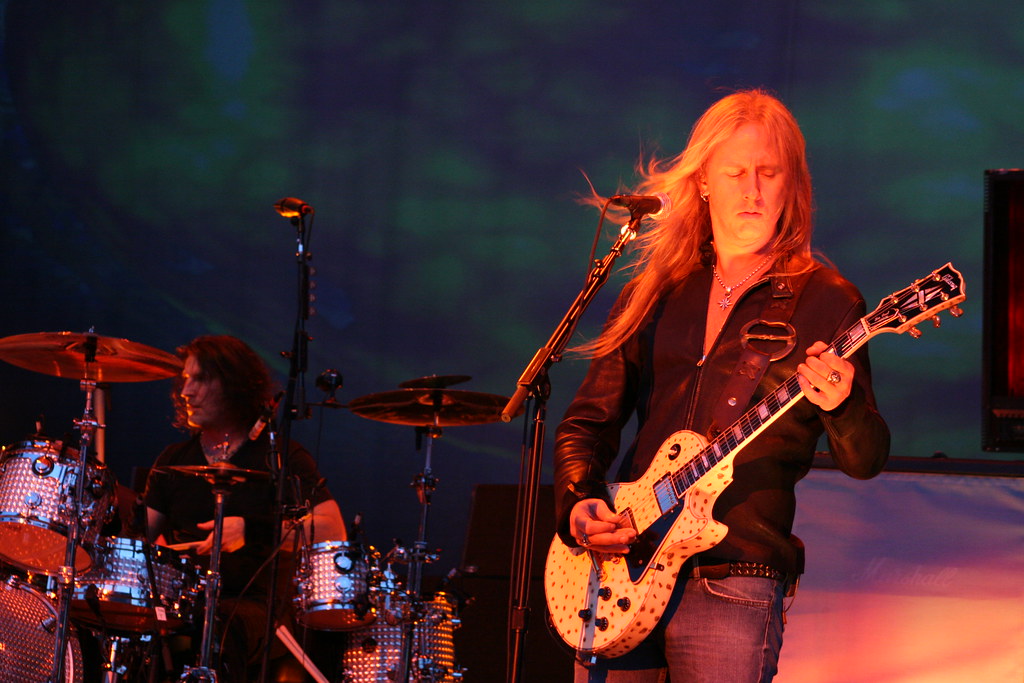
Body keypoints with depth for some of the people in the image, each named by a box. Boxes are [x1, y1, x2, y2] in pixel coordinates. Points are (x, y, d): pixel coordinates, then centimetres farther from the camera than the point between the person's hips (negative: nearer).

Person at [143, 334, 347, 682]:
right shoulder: (175, 459, 18)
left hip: (256, 607, -4)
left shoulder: (279, 457, 1)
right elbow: (142, 532, 16)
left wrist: (251, 529, -20)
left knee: (217, 626, -38)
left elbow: (334, 533, -11)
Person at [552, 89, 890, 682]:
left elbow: (865, 460, -3)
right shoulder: (654, 292, 11)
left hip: (731, 593, -3)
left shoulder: (824, 300, 1)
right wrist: (578, 505, -3)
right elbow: (588, 421, 15)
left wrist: (842, 405, -24)